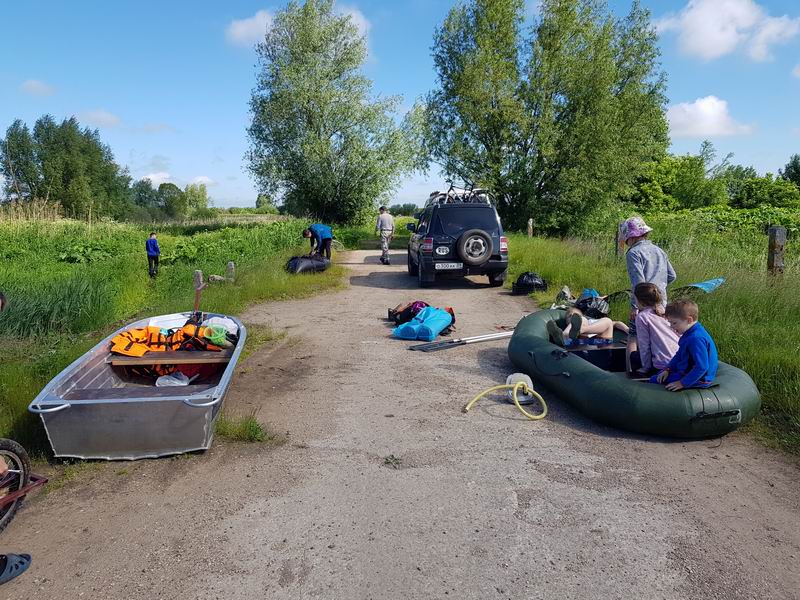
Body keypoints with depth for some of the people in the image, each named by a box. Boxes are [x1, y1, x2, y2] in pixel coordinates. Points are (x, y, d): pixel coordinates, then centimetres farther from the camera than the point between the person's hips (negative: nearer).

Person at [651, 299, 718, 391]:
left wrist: (683, 383, -25)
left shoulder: (696, 339, -30)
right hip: (687, 371, 11)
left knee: (654, 380, -12)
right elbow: (679, 355, 18)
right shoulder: (689, 334, 5)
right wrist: (667, 369, 8)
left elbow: (702, 367, -31)